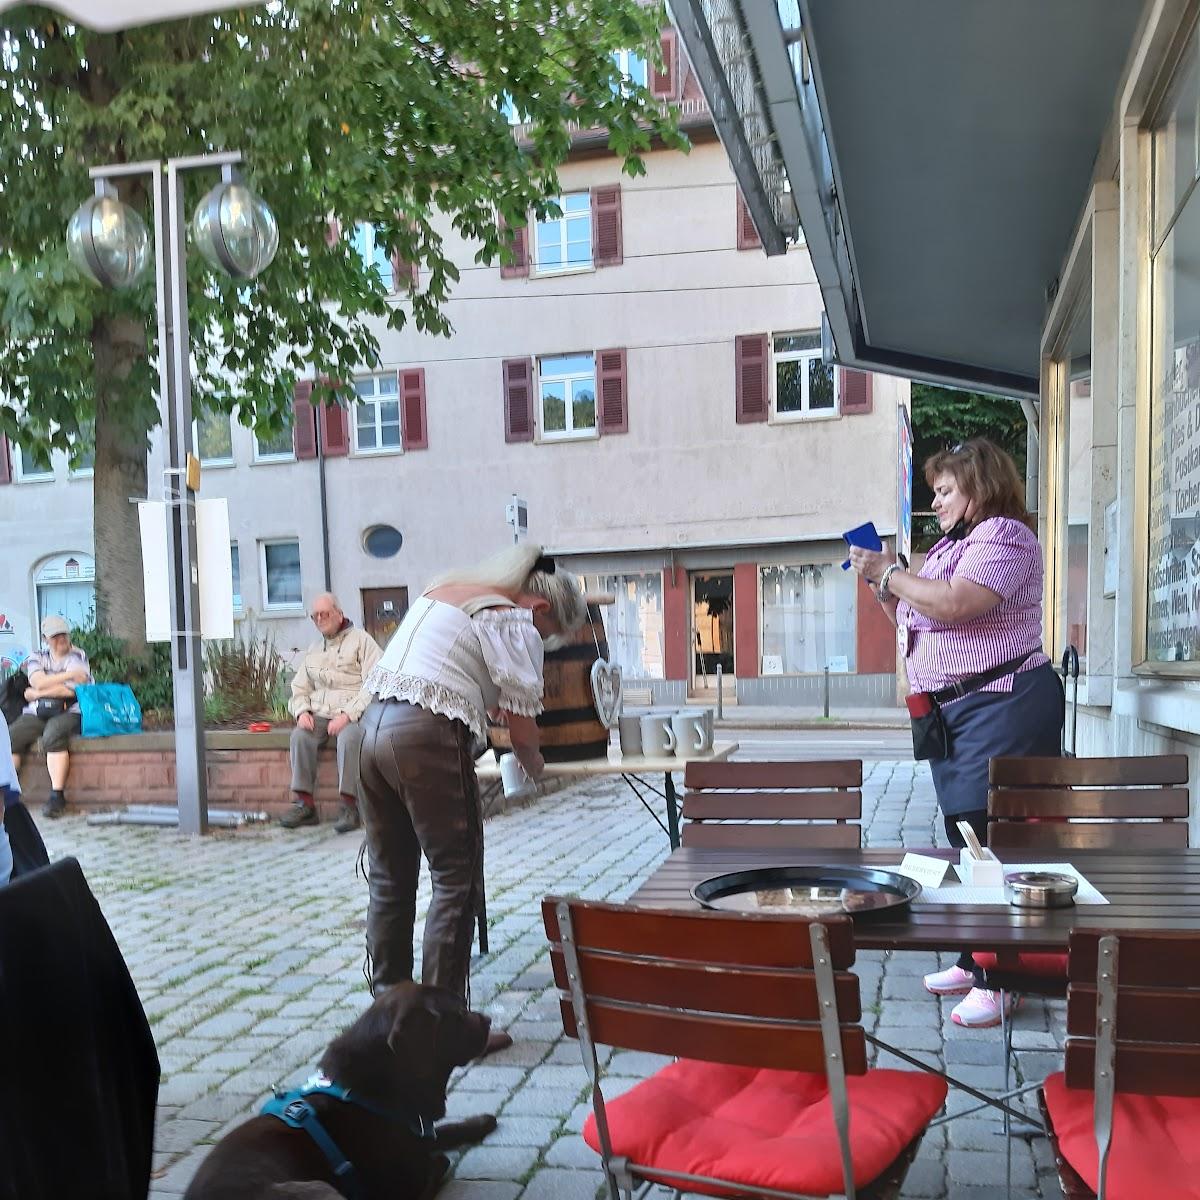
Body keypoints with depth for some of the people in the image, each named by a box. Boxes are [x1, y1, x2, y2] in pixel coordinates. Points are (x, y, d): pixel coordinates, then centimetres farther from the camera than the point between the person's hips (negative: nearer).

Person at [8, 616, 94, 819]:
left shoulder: (78, 657, 5)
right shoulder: (37, 658, 17)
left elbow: (71, 690, -8)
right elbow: (38, 682, -4)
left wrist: (36, 694, -1)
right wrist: (69, 674, -10)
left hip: (68, 713, -4)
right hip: (36, 714, 4)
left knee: (53, 736, -36)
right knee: (9, 738, -22)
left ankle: (57, 796, -34)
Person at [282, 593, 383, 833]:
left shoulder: (361, 640, 1)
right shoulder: (313, 649, 21)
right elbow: (299, 688, 22)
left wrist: (347, 715, -19)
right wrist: (302, 711, -1)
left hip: (353, 714, -5)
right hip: (319, 714, 5)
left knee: (349, 737, -36)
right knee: (300, 736, -25)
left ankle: (349, 805, -30)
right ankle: (304, 803, -23)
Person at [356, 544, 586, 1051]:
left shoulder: (444, 588, 21)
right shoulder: (514, 623, -4)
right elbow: (522, 726, -4)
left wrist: (487, 701, 30)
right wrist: (533, 764, 15)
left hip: (375, 722, 9)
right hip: (426, 737, -9)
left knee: (389, 880, 15)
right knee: (456, 882, 1)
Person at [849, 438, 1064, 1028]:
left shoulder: (1004, 535, -10)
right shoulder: (952, 545, 19)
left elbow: (955, 605, -27)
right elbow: (915, 621, 22)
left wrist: (889, 574, -15)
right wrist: (884, 584, 7)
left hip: (1001, 708, -10)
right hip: (953, 713, 10)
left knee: (992, 837, -7)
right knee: (963, 837, 15)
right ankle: (974, 962, 26)